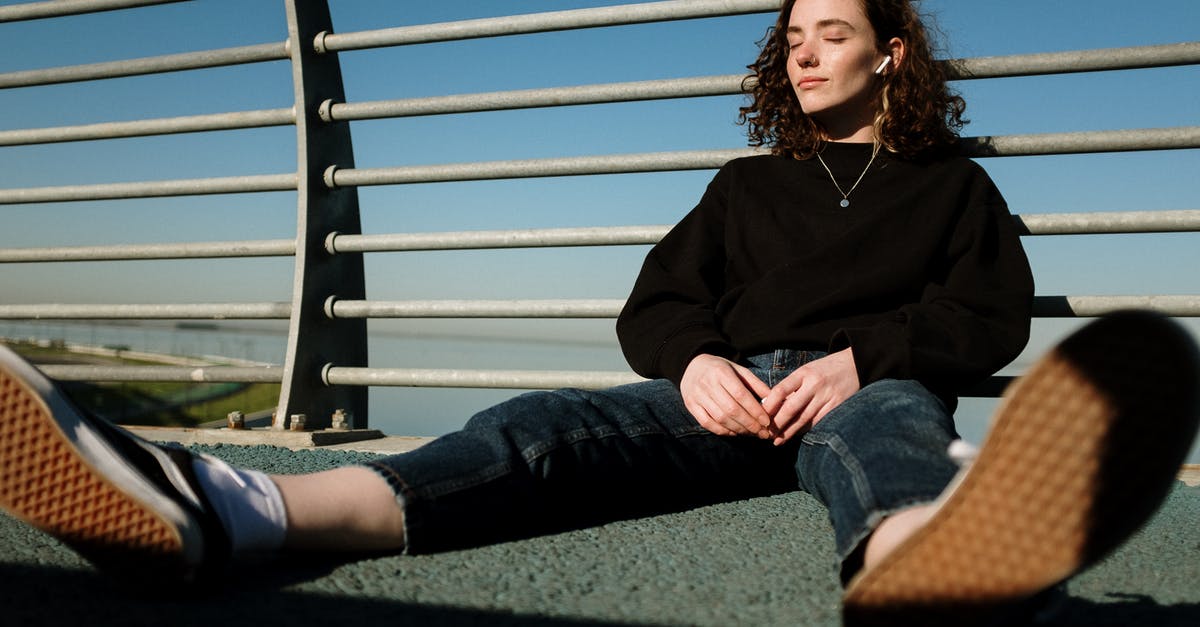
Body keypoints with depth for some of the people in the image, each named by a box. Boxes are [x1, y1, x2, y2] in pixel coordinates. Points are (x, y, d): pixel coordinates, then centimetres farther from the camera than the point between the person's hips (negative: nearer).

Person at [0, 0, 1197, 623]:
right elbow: (652, 306, 17)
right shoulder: (750, 183, 27)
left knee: (883, 425, -40)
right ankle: (237, 512, -53)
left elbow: (993, 314, 4)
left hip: (870, 390, -2)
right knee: (553, 425, -27)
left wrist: (861, 357, -16)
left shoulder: (951, 182, 21)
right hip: (733, 393, 2)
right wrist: (696, 361, -9)